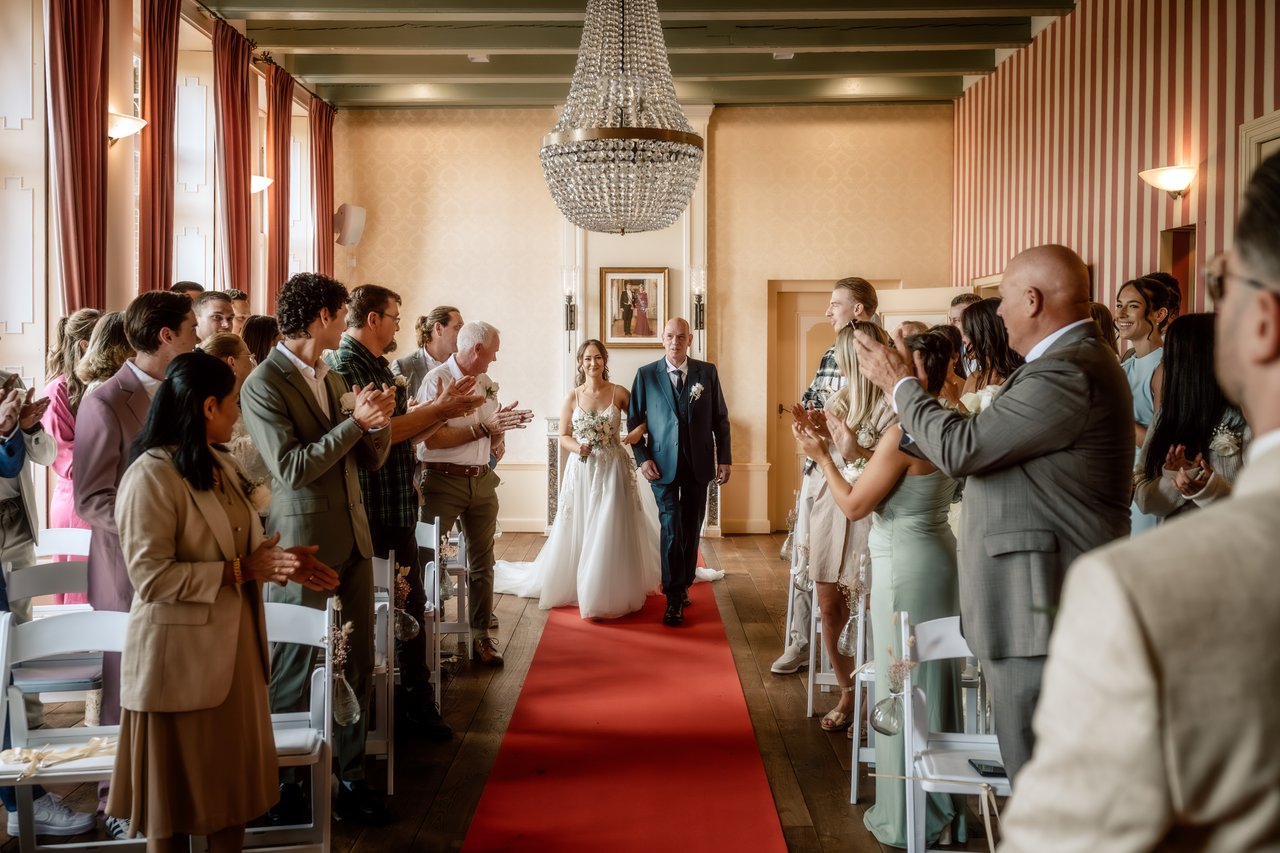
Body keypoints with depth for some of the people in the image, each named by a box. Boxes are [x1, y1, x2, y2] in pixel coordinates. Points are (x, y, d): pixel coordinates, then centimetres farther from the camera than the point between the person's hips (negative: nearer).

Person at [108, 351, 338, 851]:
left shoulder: (223, 466, 11)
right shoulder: (151, 476, -18)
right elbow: (151, 577, -23)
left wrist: (280, 564, 1)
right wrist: (242, 571, -22)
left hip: (234, 646, 8)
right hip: (179, 655, -8)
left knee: (234, 781, 15)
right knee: (175, 792, 7)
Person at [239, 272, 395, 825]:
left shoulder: (334, 379, 12)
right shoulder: (264, 384, -11)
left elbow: (372, 458, 13)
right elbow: (290, 467, -19)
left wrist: (378, 421, -8)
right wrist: (354, 421, -18)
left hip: (351, 539, 7)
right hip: (302, 544, -7)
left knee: (359, 664, 10)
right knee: (295, 668, 4)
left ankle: (350, 776, 21)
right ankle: (278, 784, 18)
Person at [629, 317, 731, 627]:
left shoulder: (707, 372, 3)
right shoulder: (646, 375, 0)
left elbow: (720, 418, 7)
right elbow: (634, 419, 3)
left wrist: (724, 458, 2)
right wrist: (642, 459, -6)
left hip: (698, 463, 2)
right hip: (663, 463, -2)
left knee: (692, 528, 9)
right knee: (672, 527, -9)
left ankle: (683, 587, 25)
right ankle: (674, 598, -1)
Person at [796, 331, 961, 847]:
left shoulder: (902, 433, -21)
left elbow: (854, 505, -15)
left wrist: (822, 456, -4)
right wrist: (850, 450, 14)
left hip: (905, 566, -9)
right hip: (936, 557, 9)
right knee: (932, 678, 18)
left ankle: (909, 819, 15)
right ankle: (940, 800, 32)